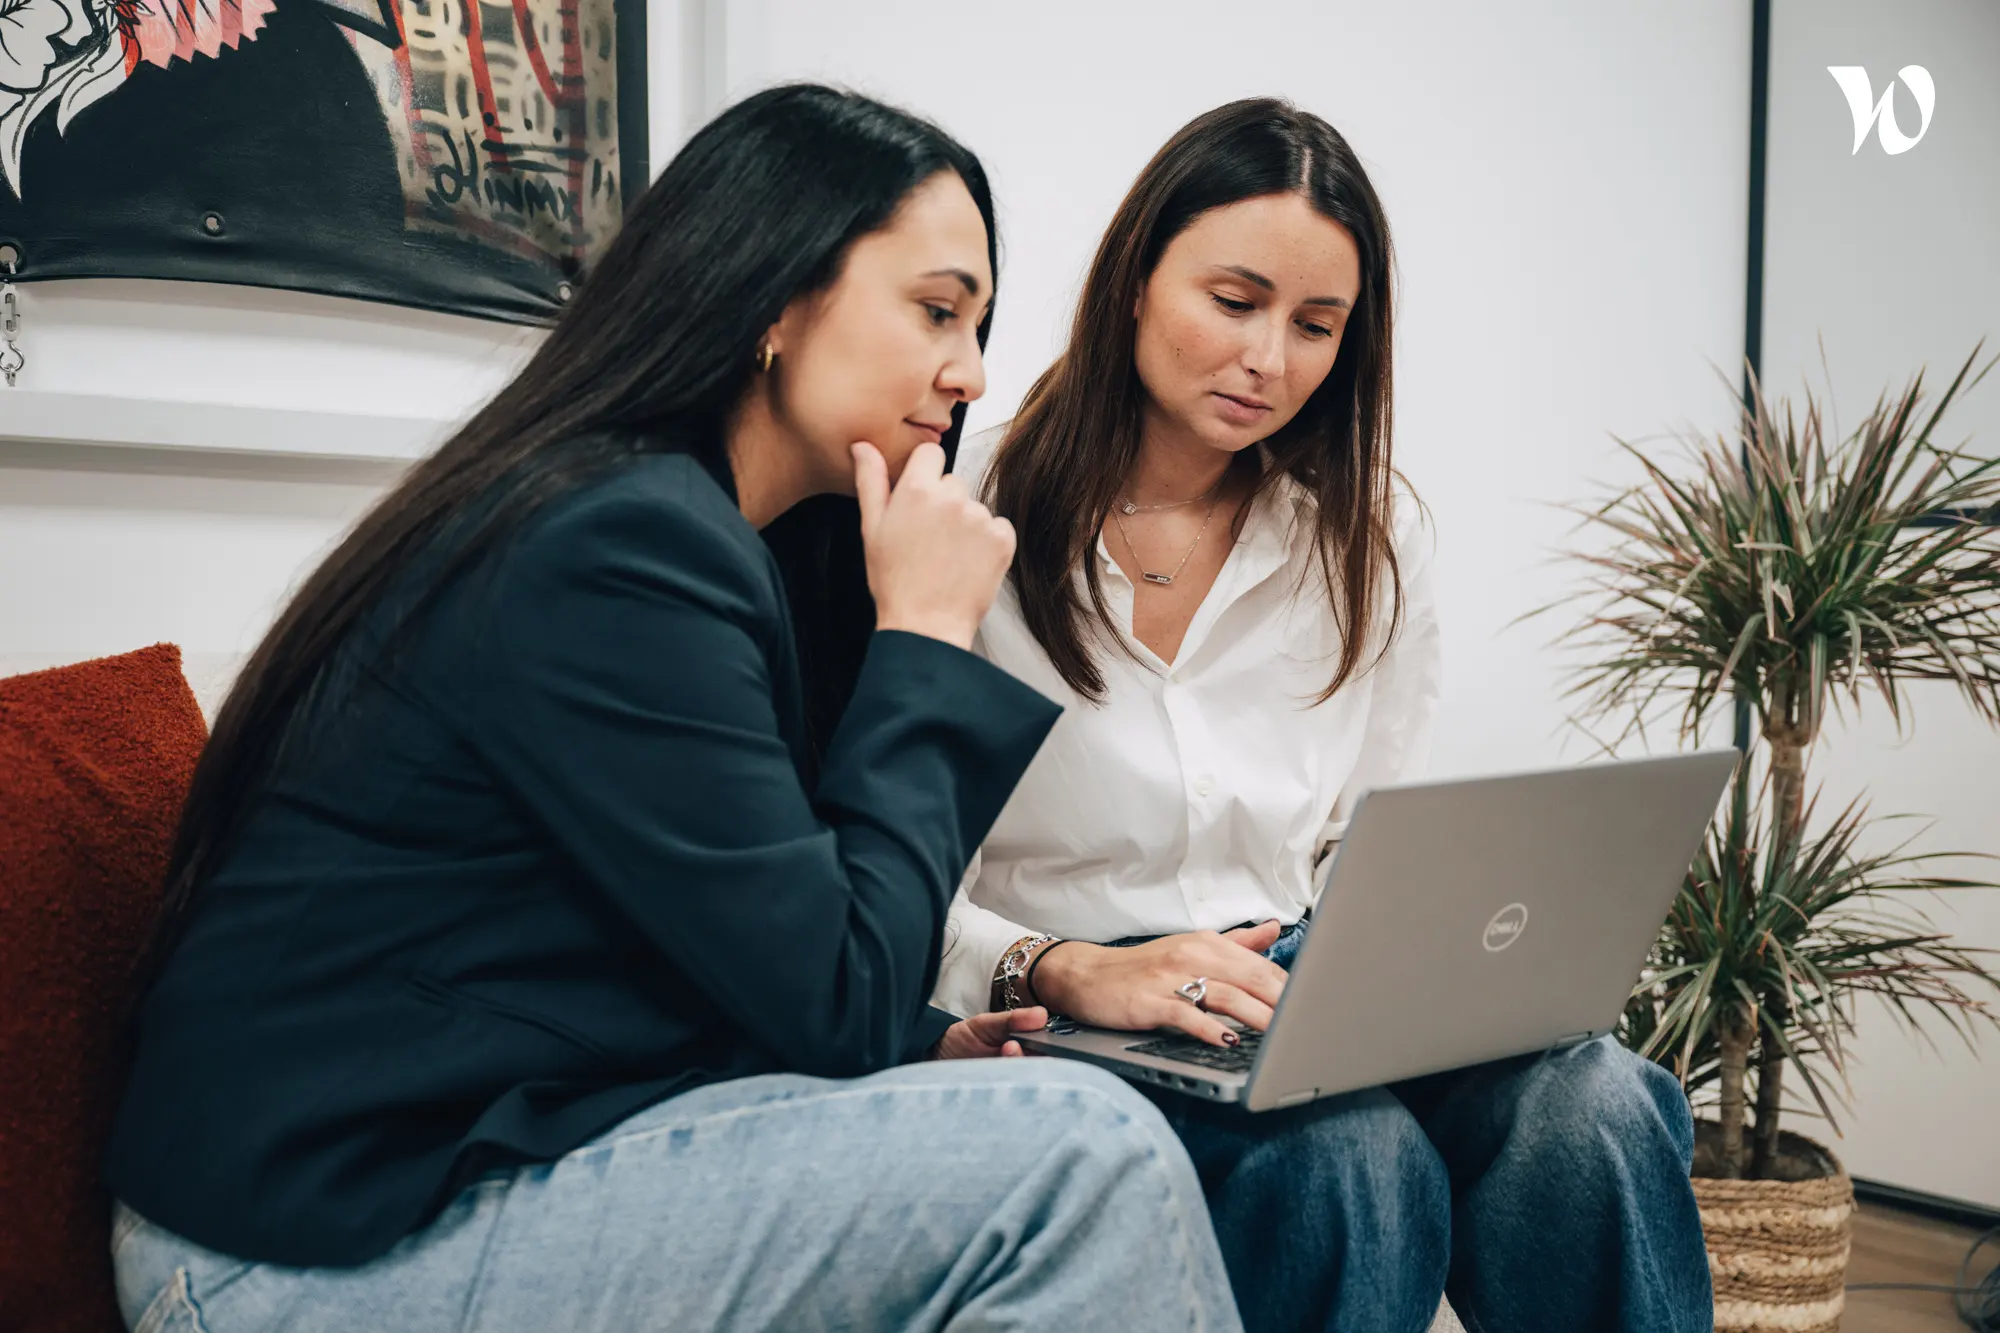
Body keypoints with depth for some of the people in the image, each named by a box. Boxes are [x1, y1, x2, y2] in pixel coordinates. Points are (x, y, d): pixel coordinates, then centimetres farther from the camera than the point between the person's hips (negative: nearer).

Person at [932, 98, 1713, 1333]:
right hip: (1055, 1035, -4)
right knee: (1357, 1159, -33)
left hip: (1298, 1007, 4)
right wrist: (1064, 973, -26)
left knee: (1592, 1102, -26)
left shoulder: (1372, 540, 9)